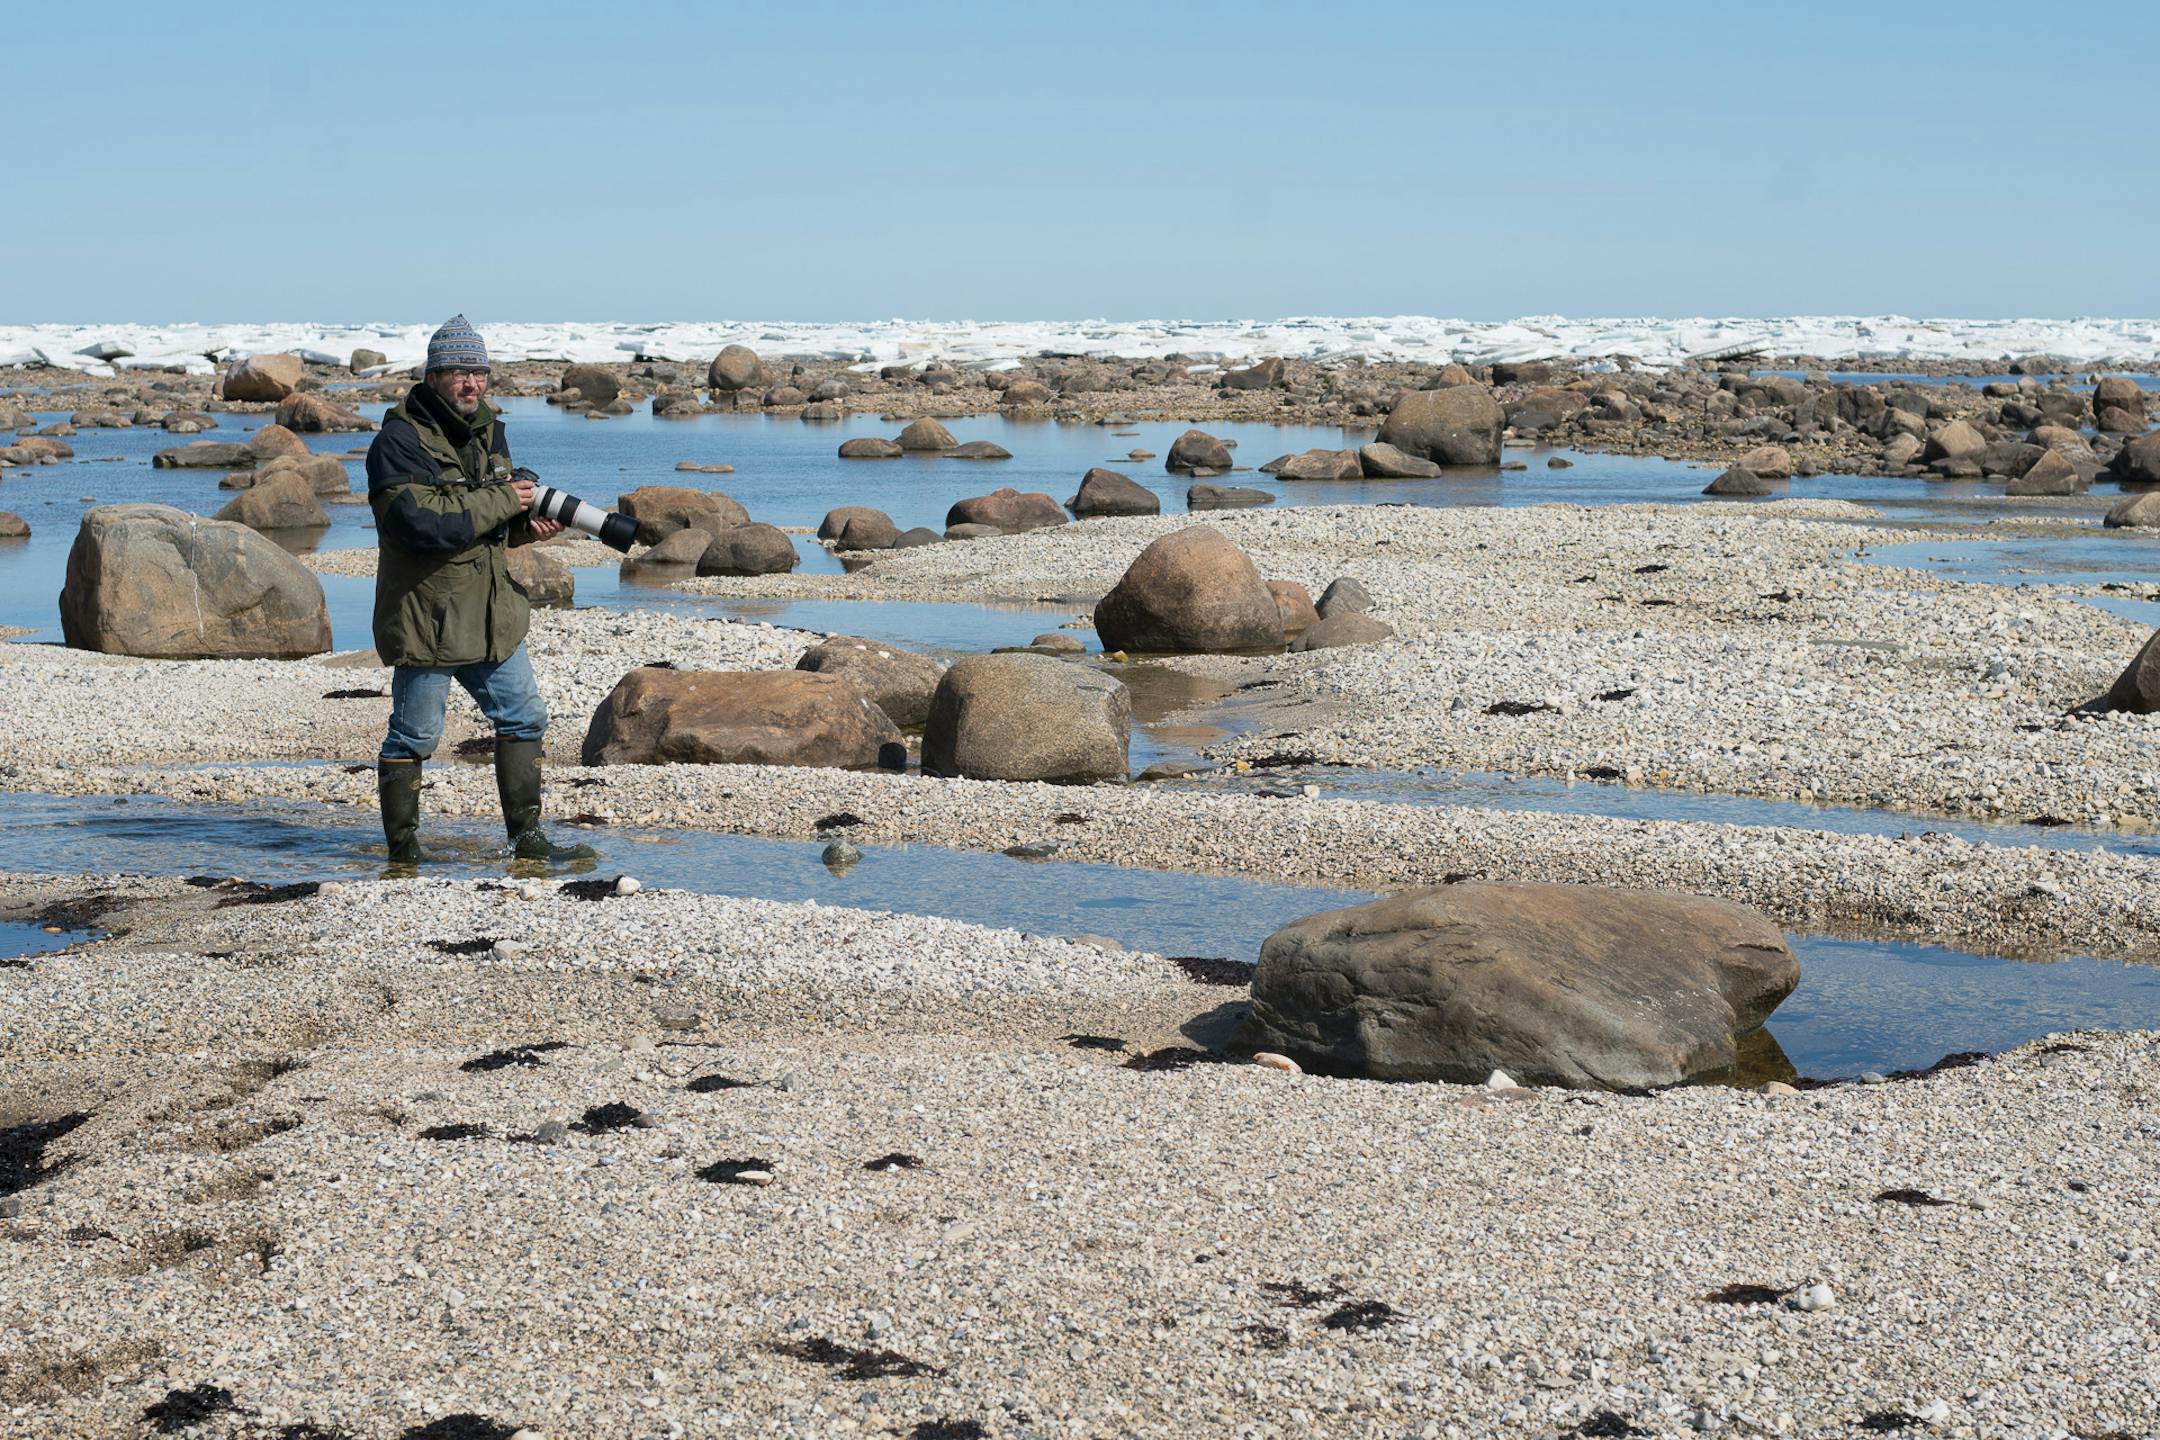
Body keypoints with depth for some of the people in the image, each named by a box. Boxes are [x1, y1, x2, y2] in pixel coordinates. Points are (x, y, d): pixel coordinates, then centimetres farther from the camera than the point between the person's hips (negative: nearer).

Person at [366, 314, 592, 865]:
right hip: (424, 616, -8)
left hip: (491, 612, 8)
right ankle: (403, 848, 14)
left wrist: (528, 526, 0)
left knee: (523, 717, 11)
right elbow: (423, 523, -28)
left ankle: (527, 839, 18)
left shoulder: (487, 430, 10)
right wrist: (501, 503, -20)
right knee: (414, 735, 2)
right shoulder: (399, 442, -15)